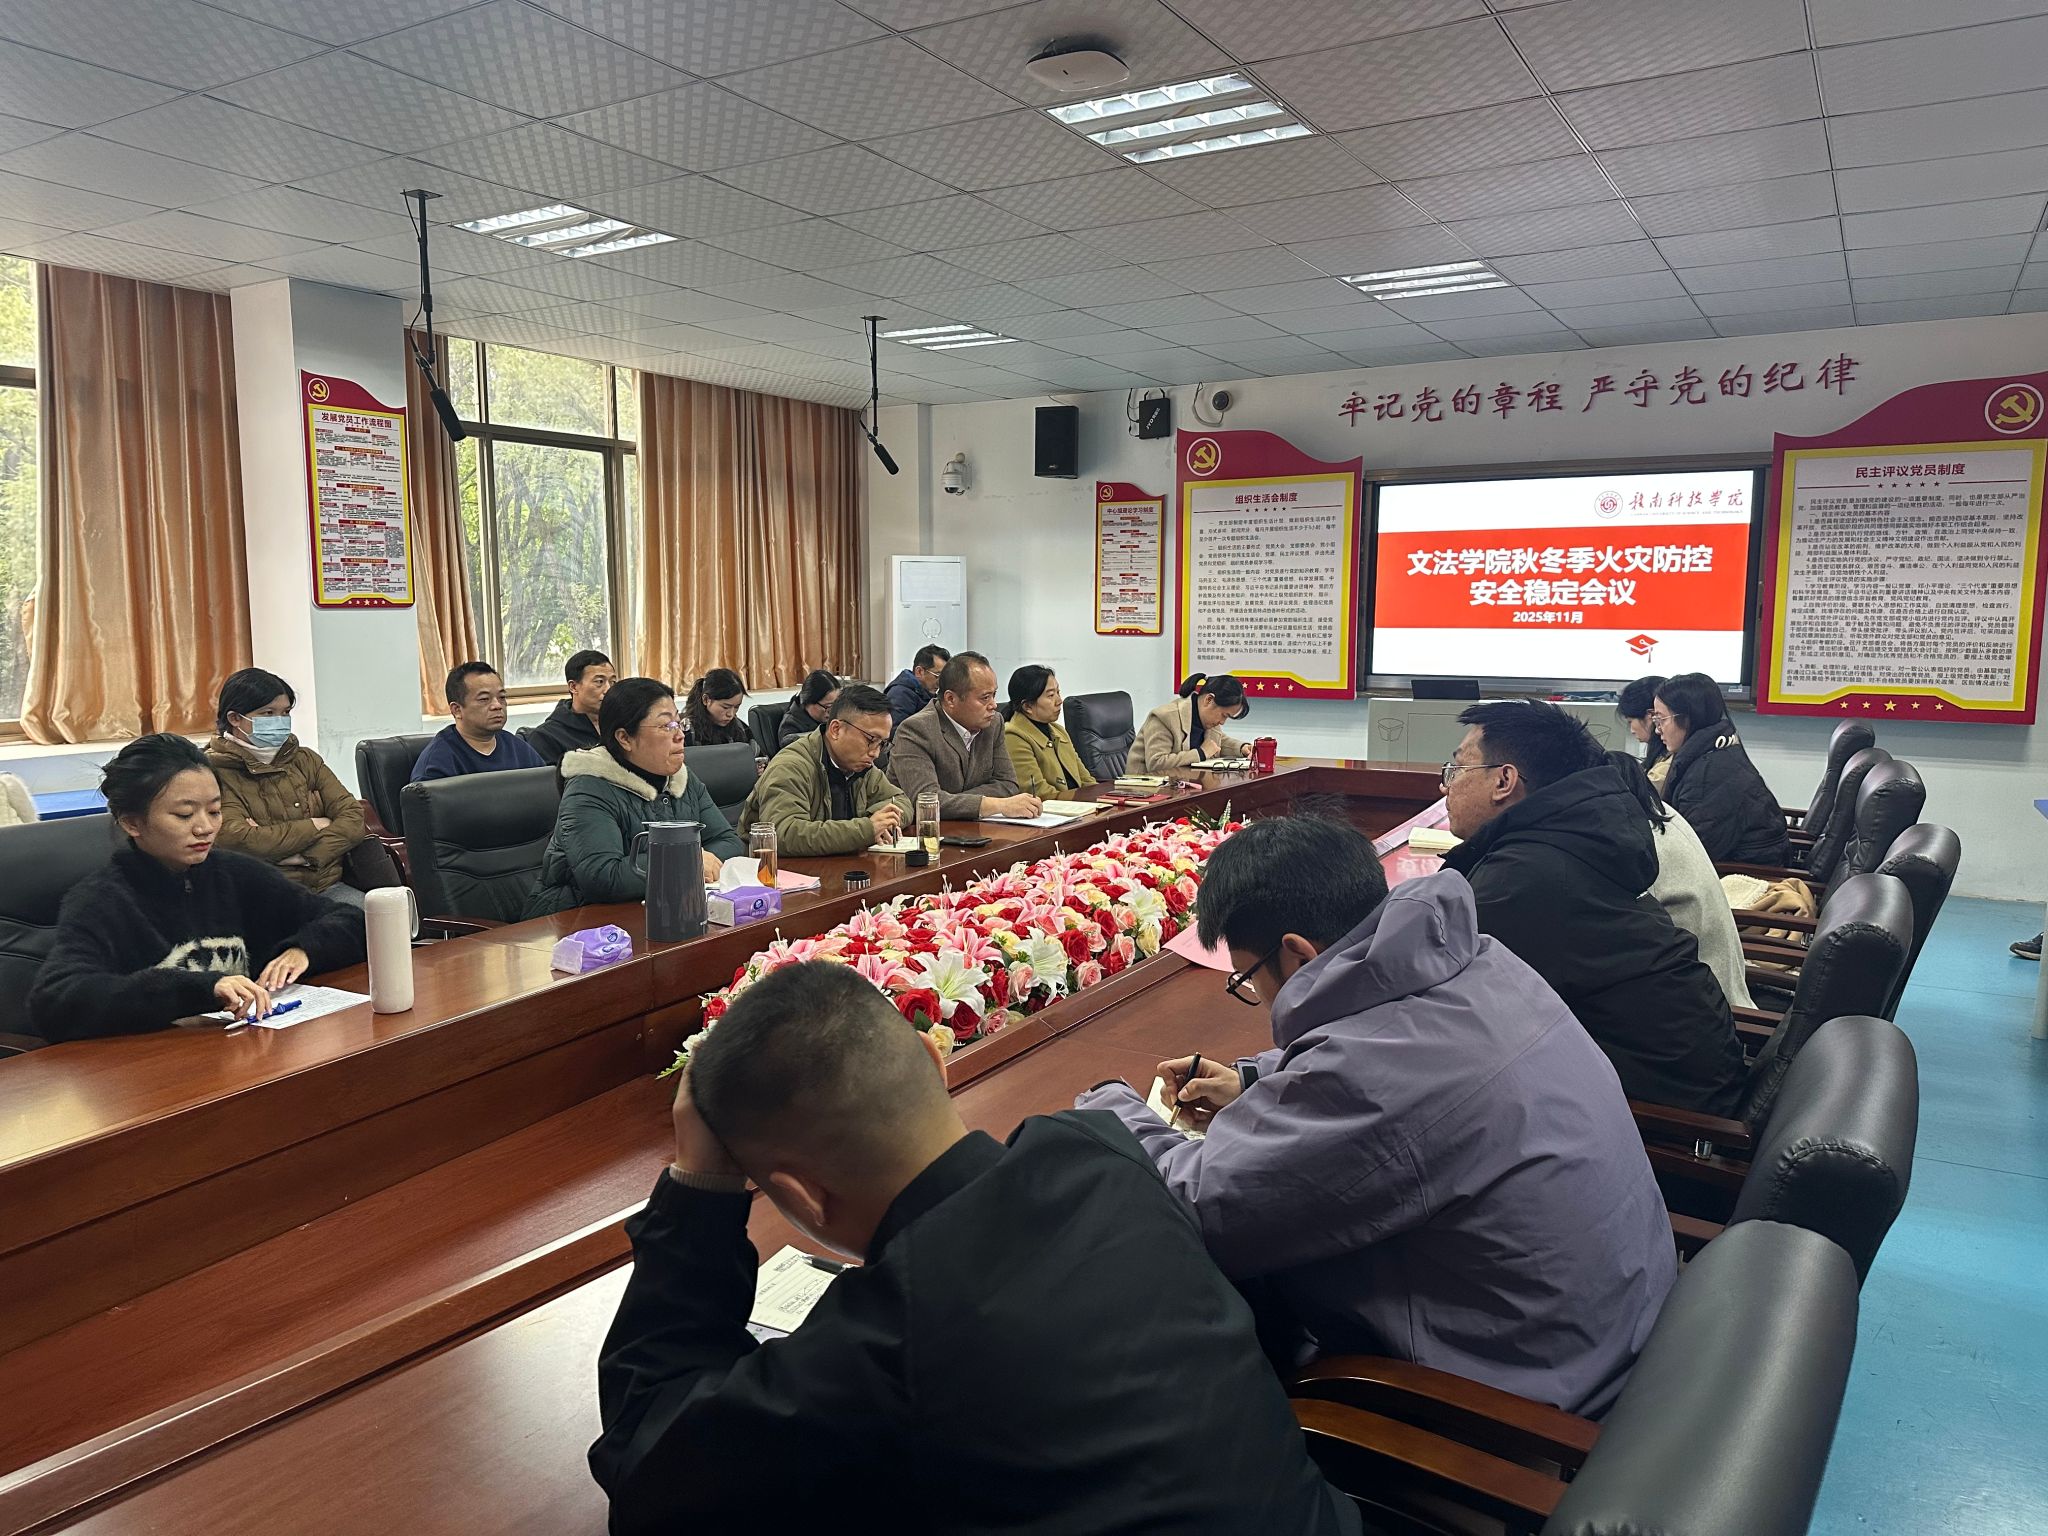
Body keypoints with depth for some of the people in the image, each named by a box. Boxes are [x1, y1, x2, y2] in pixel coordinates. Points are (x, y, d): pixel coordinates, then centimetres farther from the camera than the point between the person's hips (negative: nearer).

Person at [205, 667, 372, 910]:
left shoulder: (304, 759, 17)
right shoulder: (216, 772, 1)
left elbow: (354, 818, 6)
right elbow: (237, 840, -13)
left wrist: (304, 856, -10)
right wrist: (315, 826, -2)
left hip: (328, 885, 5)